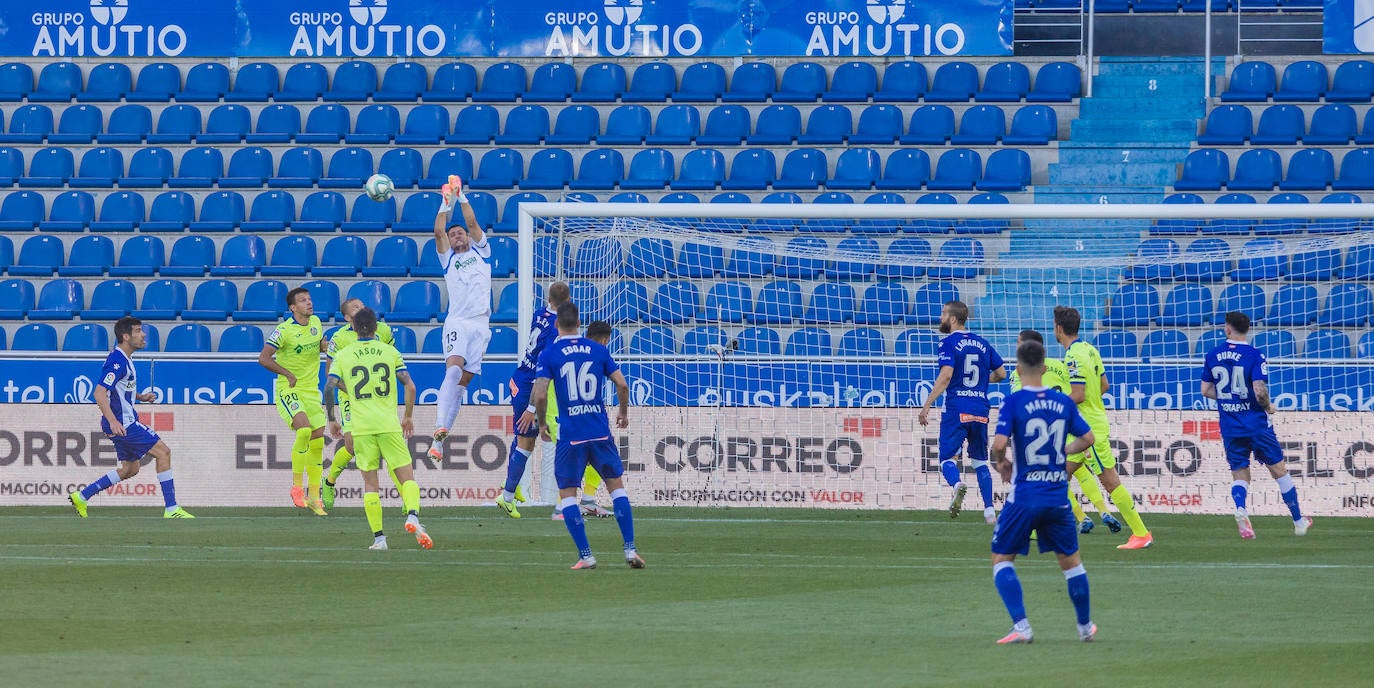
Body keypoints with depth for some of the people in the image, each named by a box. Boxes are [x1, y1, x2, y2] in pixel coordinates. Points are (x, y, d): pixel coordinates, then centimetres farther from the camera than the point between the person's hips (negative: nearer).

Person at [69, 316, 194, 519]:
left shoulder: (125, 359, 13)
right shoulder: (117, 361, -19)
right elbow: (99, 393, -27)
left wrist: (141, 397, 14)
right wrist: (112, 421, -37)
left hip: (125, 422, 11)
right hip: (121, 423, -11)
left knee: (130, 468, 16)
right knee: (163, 451, -10)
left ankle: (81, 496, 19)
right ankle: (171, 509, -10)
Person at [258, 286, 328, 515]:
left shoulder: (315, 322, 7)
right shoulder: (284, 330, -14)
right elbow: (264, 358, -14)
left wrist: (326, 346, 2)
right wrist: (287, 373, -18)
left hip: (311, 390, 7)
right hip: (289, 390, -7)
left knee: (317, 442, 4)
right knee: (304, 429, -27)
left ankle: (314, 496, 15)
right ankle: (296, 486, -15)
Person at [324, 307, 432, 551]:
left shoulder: (342, 356, 6)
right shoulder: (390, 352, 7)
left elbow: (329, 388, -2)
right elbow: (410, 386, 1)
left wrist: (332, 419, 9)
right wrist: (408, 417, 13)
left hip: (361, 427, 0)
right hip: (389, 425, 0)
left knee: (370, 482, 6)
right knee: (407, 477, 2)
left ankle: (379, 538, -1)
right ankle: (413, 515, -25)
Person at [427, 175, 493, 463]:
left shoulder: (481, 252, 19)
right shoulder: (448, 259, 17)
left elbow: (472, 223, 8)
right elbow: (438, 232, 4)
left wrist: (462, 197, 7)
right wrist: (446, 203, 2)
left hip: (481, 324, 2)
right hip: (458, 322, -2)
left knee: (463, 380, -2)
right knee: (453, 369, -24)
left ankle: (440, 438, 0)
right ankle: (439, 430, -35)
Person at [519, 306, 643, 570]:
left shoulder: (549, 354, -2)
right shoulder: (597, 350, 6)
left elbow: (540, 394, -10)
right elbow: (622, 385, 3)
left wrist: (541, 423, 7)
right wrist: (624, 414, 20)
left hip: (569, 436, -2)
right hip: (600, 430, 2)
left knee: (567, 493, 7)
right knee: (616, 485, 14)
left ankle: (585, 556, -2)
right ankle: (630, 550, 6)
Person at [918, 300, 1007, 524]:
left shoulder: (949, 342, -4)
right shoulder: (982, 344, 13)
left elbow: (946, 375, -16)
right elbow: (1001, 373, 15)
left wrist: (927, 405, -16)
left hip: (956, 408, -5)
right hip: (980, 410, 5)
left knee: (947, 457, -3)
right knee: (980, 461, 16)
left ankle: (957, 483, -35)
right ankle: (989, 510, 9)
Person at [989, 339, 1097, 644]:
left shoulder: (1014, 402, -10)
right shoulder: (1063, 401, 2)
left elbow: (999, 443, -20)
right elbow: (1087, 438, 10)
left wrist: (1002, 462, 1)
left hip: (1024, 496, -4)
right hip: (1058, 496, 4)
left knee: (1001, 558, 8)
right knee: (1070, 560, 19)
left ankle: (1021, 626, -6)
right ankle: (1085, 626, 29)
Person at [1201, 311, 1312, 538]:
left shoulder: (1213, 355, 2)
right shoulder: (1254, 355, -11)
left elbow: (1206, 390, 7)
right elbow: (1260, 391, -20)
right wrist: (1268, 407, 0)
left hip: (1229, 425, 3)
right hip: (1256, 424, -3)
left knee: (1239, 475, 9)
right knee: (1279, 470, 10)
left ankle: (1240, 509, -22)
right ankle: (1298, 521, 16)